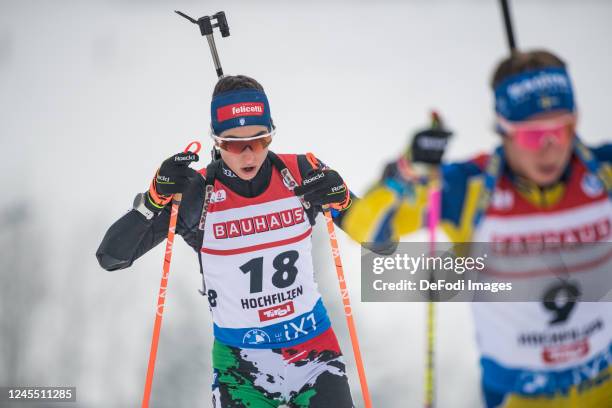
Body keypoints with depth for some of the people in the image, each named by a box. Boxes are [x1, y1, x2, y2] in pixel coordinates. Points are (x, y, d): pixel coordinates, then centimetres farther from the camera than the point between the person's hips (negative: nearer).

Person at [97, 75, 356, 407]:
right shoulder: (196, 193, -11)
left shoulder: (301, 174, -6)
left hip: (314, 350, 2)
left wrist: (342, 201, -18)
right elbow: (110, 257, -12)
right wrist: (156, 198, -25)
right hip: (240, 363, -1)